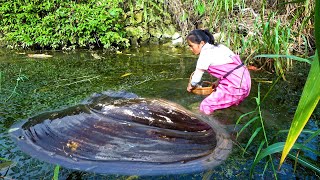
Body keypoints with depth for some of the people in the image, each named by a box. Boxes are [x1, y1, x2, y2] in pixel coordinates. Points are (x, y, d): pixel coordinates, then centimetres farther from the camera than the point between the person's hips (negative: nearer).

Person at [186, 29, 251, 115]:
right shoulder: (219, 47, 14)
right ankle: (235, 100, 20)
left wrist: (191, 85, 19)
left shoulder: (205, 54, -10)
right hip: (245, 81, 9)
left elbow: (197, 74, 1)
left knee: (205, 107, -6)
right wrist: (218, 81, 27)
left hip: (236, 87, -9)